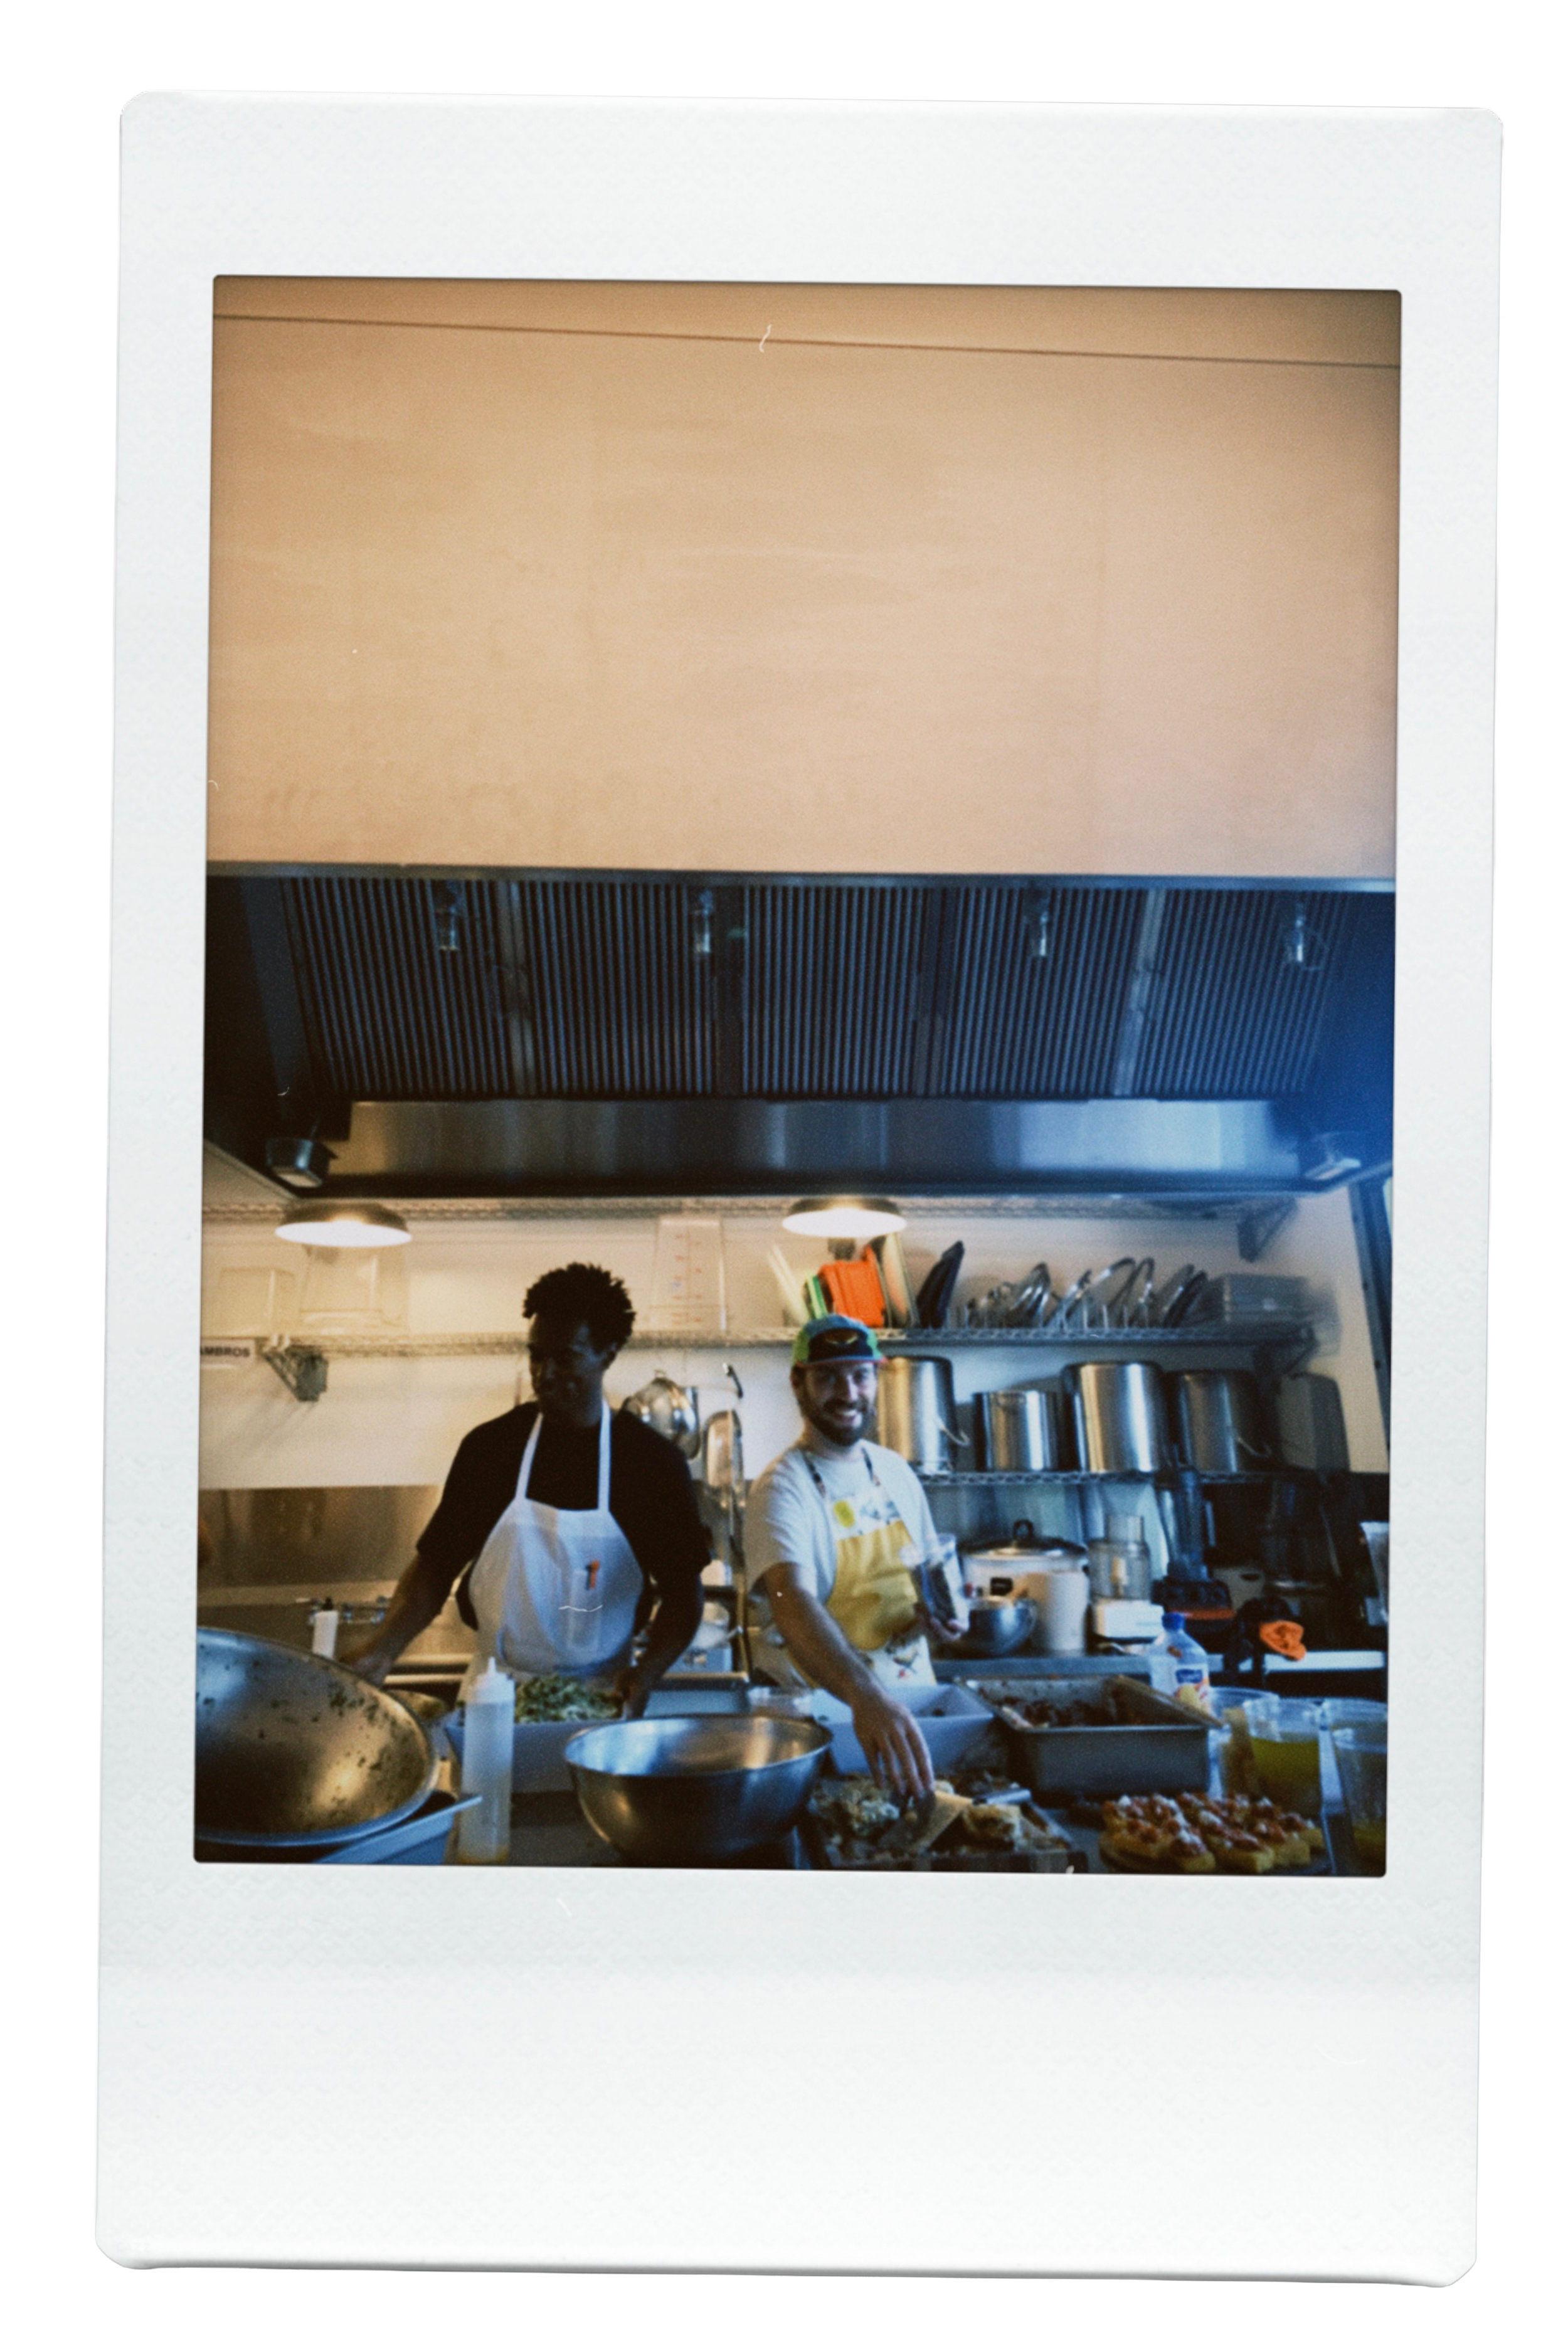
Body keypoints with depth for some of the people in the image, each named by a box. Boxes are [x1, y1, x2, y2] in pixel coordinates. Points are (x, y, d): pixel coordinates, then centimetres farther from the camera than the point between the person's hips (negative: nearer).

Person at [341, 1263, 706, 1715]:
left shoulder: (653, 1461, -1)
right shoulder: (490, 1447, 2)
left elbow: (683, 1593, 4)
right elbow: (435, 1565, 4)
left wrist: (646, 1673, -12)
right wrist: (383, 1649, -11)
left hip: (601, 1696, -1)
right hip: (495, 1694, 2)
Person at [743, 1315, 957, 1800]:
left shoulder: (895, 1471, 9)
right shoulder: (782, 1489, -13)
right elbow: (793, 1602, -30)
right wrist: (866, 1698, -45)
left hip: (913, 1688, 5)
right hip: (824, 1703, -5)